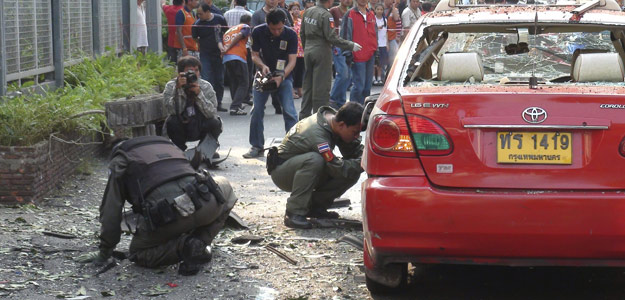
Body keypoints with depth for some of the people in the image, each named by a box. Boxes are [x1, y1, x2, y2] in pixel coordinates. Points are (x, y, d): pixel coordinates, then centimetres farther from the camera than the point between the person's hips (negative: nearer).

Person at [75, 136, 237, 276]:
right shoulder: (167, 145, 37)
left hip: (166, 214, -3)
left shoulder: (120, 162, 22)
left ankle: (182, 247, -3)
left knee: (139, 254, 25)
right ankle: (198, 244, 17)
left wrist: (104, 254, 26)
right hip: (204, 204, 3)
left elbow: (111, 212, 17)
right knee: (224, 187, 35)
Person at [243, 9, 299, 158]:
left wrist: (281, 77, -32)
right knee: (257, 110, -2)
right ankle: (257, 147, 10)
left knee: (289, 111, -14)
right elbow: (254, 55, -6)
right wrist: (263, 66, -27)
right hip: (264, 74, 2)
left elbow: (292, 61, -18)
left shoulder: (291, 35, -18)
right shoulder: (258, 32, -13)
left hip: (284, 75, -2)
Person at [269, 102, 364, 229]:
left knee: (353, 172, -12)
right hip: (281, 171, -8)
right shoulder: (316, 134, -34)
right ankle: (294, 213, -30)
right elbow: (338, 169, -32)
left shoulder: (334, 118, -9)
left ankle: (315, 206, 2)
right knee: (314, 160, -40)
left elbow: (356, 151, -3)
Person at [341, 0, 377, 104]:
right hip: (358, 56, -6)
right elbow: (345, 35, -7)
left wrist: (376, 51, 19)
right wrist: (348, 54, -10)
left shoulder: (371, 14, 16)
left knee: (367, 86, 9)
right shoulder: (350, 15, -4)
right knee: (359, 86, -10)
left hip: (370, 56, 6)